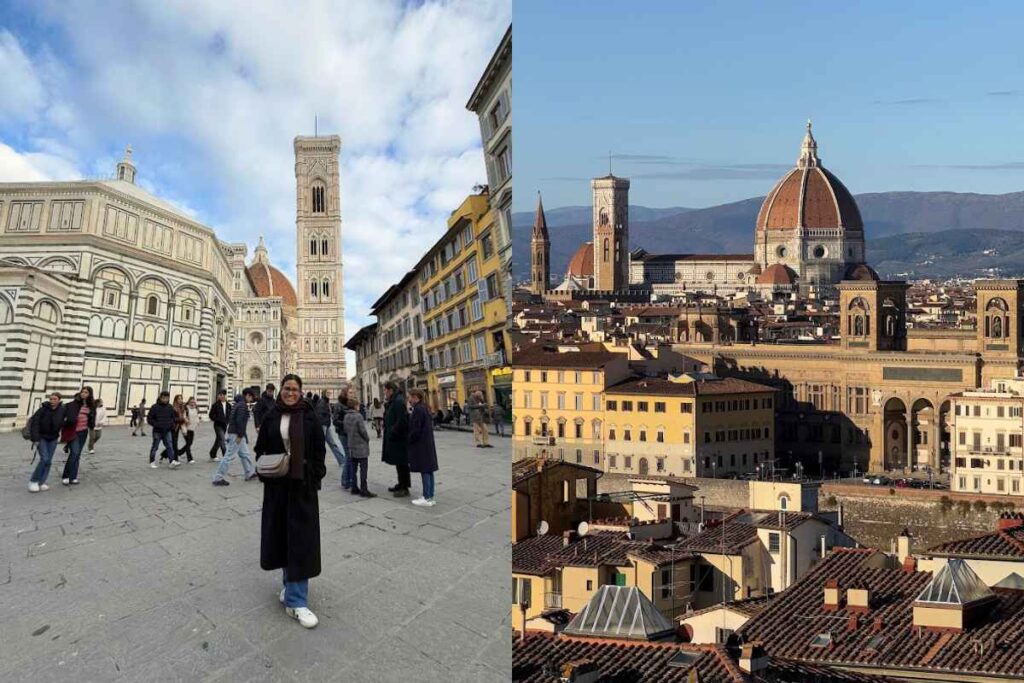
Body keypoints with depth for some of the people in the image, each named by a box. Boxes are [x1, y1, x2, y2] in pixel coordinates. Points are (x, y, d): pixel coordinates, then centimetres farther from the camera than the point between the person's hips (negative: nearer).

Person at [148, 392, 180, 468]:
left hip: (167, 431, 3)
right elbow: (149, 419, -6)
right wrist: (156, 424, -17)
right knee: (155, 446, 7)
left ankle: (172, 461, -11)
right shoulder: (155, 407, -9)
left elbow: (174, 417, 17)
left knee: (170, 446, -6)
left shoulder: (170, 407, 4)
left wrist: (171, 423, 0)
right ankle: (152, 462, 20)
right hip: (157, 431, -3)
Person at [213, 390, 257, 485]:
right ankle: (218, 478, -3)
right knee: (229, 456, -6)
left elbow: (229, 418, 18)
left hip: (234, 433, 10)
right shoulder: (243, 405, -15)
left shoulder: (237, 404, 15)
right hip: (236, 434, -10)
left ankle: (250, 473, 28)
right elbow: (240, 420, -23)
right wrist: (240, 435, -21)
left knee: (245, 454, 18)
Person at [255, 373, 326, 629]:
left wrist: (314, 479, -6)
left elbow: (319, 450, 1)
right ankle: (290, 581, 32)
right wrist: (265, 472, -7)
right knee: (281, 531, 10)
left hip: (302, 483, -2)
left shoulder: (309, 417, -1)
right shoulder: (270, 417, 5)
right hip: (277, 483, 3)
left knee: (301, 537, -4)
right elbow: (261, 449, 8)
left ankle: (296, 600, -3)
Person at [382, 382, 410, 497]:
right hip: (394, 437, 10)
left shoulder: (399, 401, -18)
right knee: (398, 462, 17)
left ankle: (405, 488, 2)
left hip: (400, 438, -10)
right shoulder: (393, 401, 14)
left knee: (401, 463, -4)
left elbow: (401, 421, -25)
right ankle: (401, 484, 28)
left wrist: (392, 432, -18)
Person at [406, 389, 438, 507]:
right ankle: (430, 496, 19)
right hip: (428, 444, 10)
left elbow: (416, 429, -20)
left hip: (420, 445, -10)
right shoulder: (424, 408, 13)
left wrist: (409, 440, -6)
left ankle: (427, 498, -3)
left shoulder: (418, 410, -17)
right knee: (428, 470, 12)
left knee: (425, 471, -6)